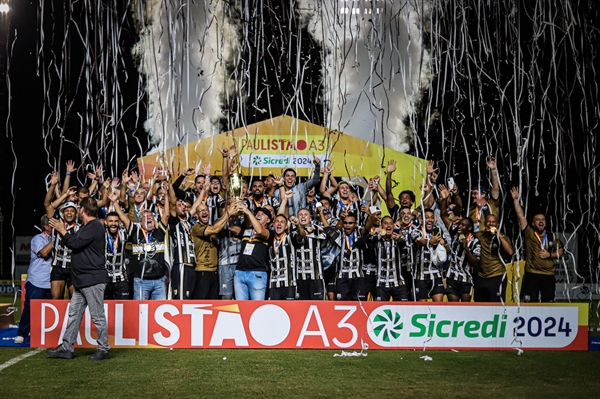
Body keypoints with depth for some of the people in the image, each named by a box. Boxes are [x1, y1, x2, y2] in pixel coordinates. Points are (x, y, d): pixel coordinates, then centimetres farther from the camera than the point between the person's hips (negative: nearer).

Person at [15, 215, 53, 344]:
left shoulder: (54, 240, 14)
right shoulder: (38, 238, -3)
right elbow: (44, 253, -18)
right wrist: (54, 238, -14)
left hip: (50, 283, 5)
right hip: (36, 282, -5)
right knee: (30, 308, -4)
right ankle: (21, 334, 4)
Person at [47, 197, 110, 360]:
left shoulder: (95, 227, -14)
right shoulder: (86, 227, 20)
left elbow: (76, 243, -20)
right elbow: (74, 243, 20)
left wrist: (62, 231, -6)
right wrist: (62, 230, 14)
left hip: (93, 279, -11)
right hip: (82, 280, 11)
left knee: (98, 316, -4)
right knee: (74, 314, 11)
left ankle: (103, 349, 3)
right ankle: (66, 348, 16)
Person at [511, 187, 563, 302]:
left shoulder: (552, 237, 9)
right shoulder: (529, 233, 2)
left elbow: (560, 252, 15)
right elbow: (520, 215, -5)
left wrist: (549, 255, -4)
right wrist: (515, 199, -11)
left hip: (548, 275, 3)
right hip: (531, 274, -2)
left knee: (548, 303, 6)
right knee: (529, 302, -4)